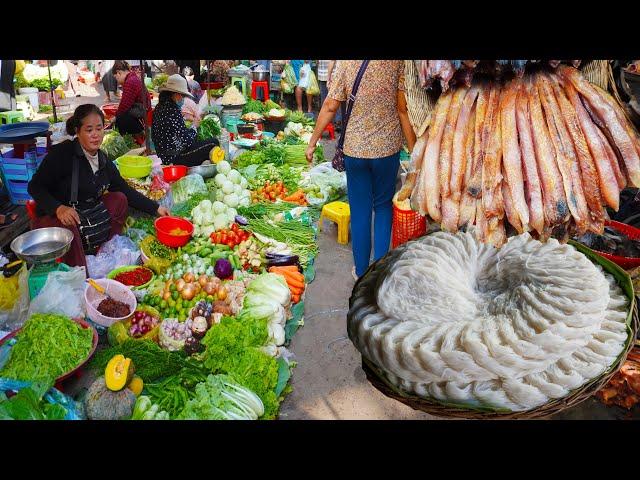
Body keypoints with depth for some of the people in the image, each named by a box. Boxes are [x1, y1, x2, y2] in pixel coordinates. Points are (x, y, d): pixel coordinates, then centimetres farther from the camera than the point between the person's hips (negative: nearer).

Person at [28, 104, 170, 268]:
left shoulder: (102, 159, 4)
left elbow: (125, 190, 8)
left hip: (86, 216, 7)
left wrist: (155, 208, 2)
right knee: (68, 227, -37)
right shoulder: (62, 153, -16)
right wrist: (59, 208, -33)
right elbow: (35, 187, -15)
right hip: (53, 217, -7)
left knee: (119, 199, -4)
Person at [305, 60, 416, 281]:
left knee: (359, 211, 12)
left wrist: (312, 142, 6)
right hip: (387, 147, 0)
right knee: (383, 206, 18)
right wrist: (413, 150, -1)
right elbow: (403, 109, -8)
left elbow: (329, 107, -4)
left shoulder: (346, 64, -4)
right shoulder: (398, 63, -7)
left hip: (355, 148, 1)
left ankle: (361, 271, 22)